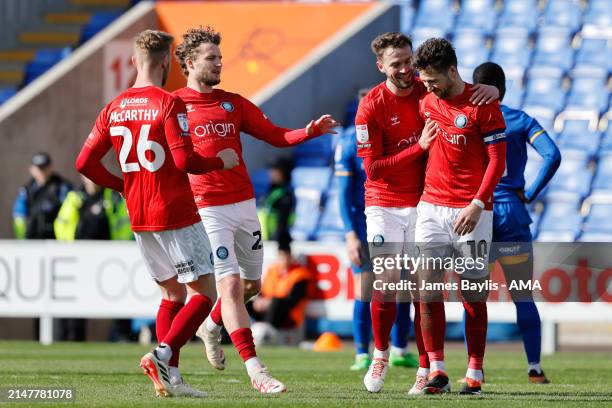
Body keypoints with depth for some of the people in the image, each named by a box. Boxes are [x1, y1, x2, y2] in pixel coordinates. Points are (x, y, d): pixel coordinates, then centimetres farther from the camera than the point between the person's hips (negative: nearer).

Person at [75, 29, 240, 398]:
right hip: (176, 216, -7)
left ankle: (170, 377, 8)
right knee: (204, 294, -1)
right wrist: (222, 161, -3)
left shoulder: (114, 109, 7)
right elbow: (184, 160, -20)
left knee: (173, 294, 17)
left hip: (139, 218, 7)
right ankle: (163, 354, -19)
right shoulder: (169, 103, -12)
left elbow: (85, 162, 7)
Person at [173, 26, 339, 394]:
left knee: (251, 284, 13)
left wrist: (311, 131, -7)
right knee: (231, 284, -13)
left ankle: (212, 326, 42)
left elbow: (278, 136, 11)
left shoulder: (234, 103, 12)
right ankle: (256, 370, -14)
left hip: (244, 204, 6)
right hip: (207, 208, -6)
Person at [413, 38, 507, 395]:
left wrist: (477, 205, -17)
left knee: (474, 294, 0)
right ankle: (437, 371, 1)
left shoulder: (483, 105, -8)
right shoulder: (427, 101, 9)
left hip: (471, 212, -5)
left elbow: (497, 160, -10)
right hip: (432, 207, 5)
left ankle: (475, 374, 6)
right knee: (428, 290, -3)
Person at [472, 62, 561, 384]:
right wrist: (530, 194, -3)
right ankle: (534, 369, 3)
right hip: (511, 213, 0)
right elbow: (552, 156, -10)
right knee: (523, 298, 6)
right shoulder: (521, 121, 3)